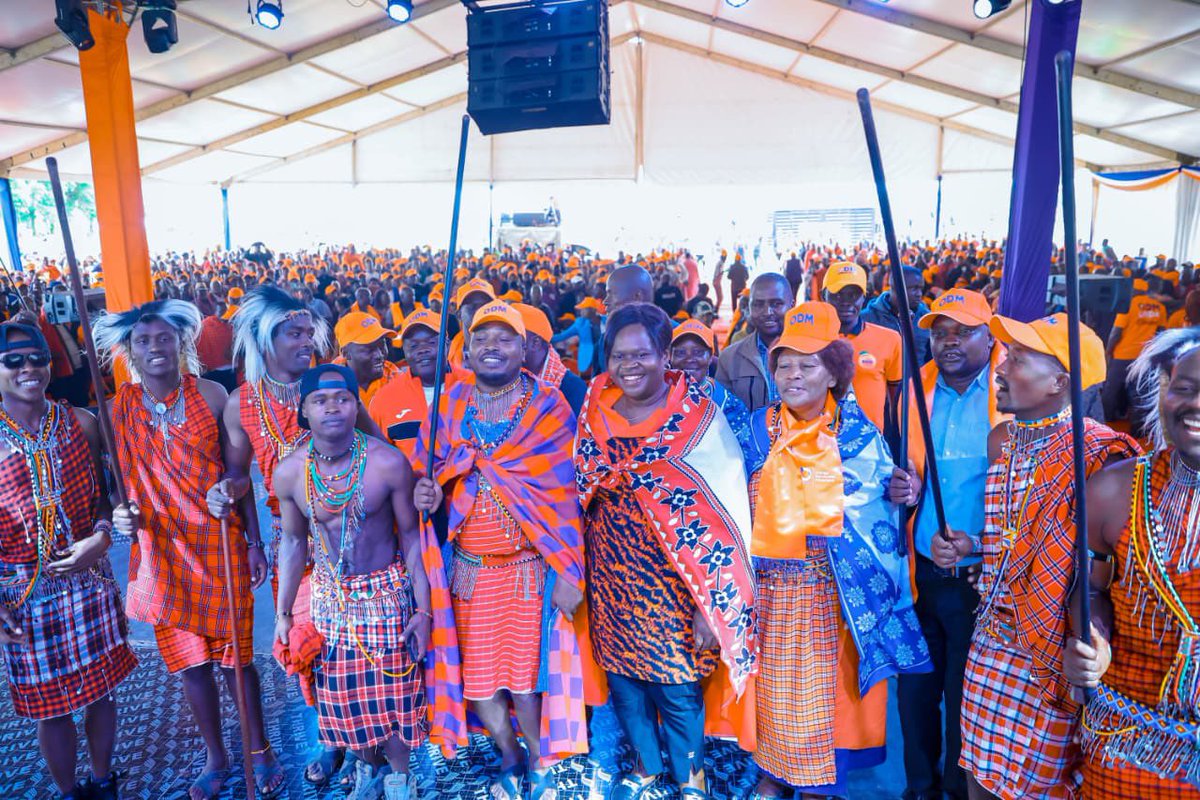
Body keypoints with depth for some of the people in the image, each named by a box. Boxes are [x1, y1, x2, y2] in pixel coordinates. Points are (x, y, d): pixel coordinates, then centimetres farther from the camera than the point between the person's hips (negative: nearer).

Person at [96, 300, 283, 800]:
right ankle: (215, 758, 35)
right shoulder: (120, 409, -2)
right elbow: (117, 481, 8)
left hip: (219, 545, -2)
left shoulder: (212, 396, -6)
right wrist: (120, 515, -15)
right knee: (190, 663, 13)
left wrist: (254, 543, -2)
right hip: (163, 551, 2)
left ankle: (260, 750, 30)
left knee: (234, 656, 7)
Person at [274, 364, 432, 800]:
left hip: (388, 592, -2)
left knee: (392, 689, 8)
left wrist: (423, 608, -10)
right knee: (342, 694, 15)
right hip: (329, 596, 3)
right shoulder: (288, 471, -10)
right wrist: (283, 613, 4)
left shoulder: (388, 462, -19)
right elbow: (293, 542, 3)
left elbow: (411, 534, -10)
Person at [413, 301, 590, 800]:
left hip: (530, 567, -3)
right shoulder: (450, 406, 4)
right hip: (470, 568, 3)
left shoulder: (549, 407, -7)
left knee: (525, 675, 3)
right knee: (477, 677, 11)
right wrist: (429, 496, -10)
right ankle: (510, 760, 39)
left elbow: (563, 493, -8)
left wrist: (568, 572, -12)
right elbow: (435, 476, 14)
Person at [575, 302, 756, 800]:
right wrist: (577, 572, 6)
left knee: (677, 684, 6)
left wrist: (714, 599, -16)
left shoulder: (698, 418, -11)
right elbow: (579, 493, 11)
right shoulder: (595, 415, 2)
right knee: (623, 675, 15)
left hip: (672, 575, -4)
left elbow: (725, 510, -13)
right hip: (611, 574, 4)